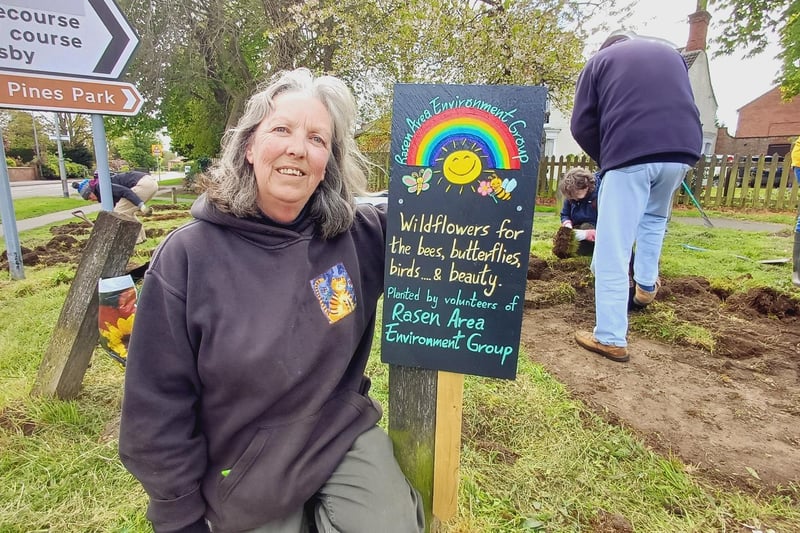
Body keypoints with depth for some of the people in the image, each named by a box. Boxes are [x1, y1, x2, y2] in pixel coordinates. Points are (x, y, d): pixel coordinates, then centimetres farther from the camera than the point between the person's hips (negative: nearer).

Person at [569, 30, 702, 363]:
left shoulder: (599, 60, 18)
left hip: (629, 154, -4)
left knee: (612, 250, -2)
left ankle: (610, 338, -1)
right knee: (655, 217, 33)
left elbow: (582, 125, 8)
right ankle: (646, 285, 33)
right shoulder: (671, 53, 30)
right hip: (682, 151, 5)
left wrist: (604, 160, 21)